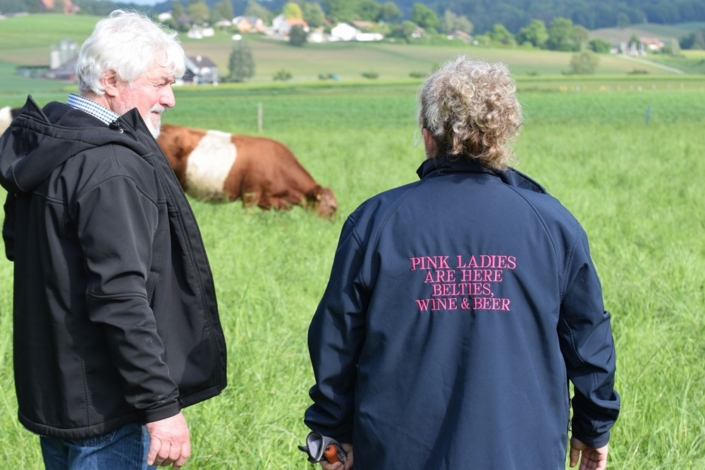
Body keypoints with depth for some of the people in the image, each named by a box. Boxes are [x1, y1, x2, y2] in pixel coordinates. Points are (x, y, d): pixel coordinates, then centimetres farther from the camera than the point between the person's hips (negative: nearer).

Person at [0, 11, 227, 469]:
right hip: (104, 408, -9)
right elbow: (120, 299, -26)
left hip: (51, 393, 9)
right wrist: (161, 406, -23)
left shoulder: (42, 147, 7)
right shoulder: (113, 169, -22)